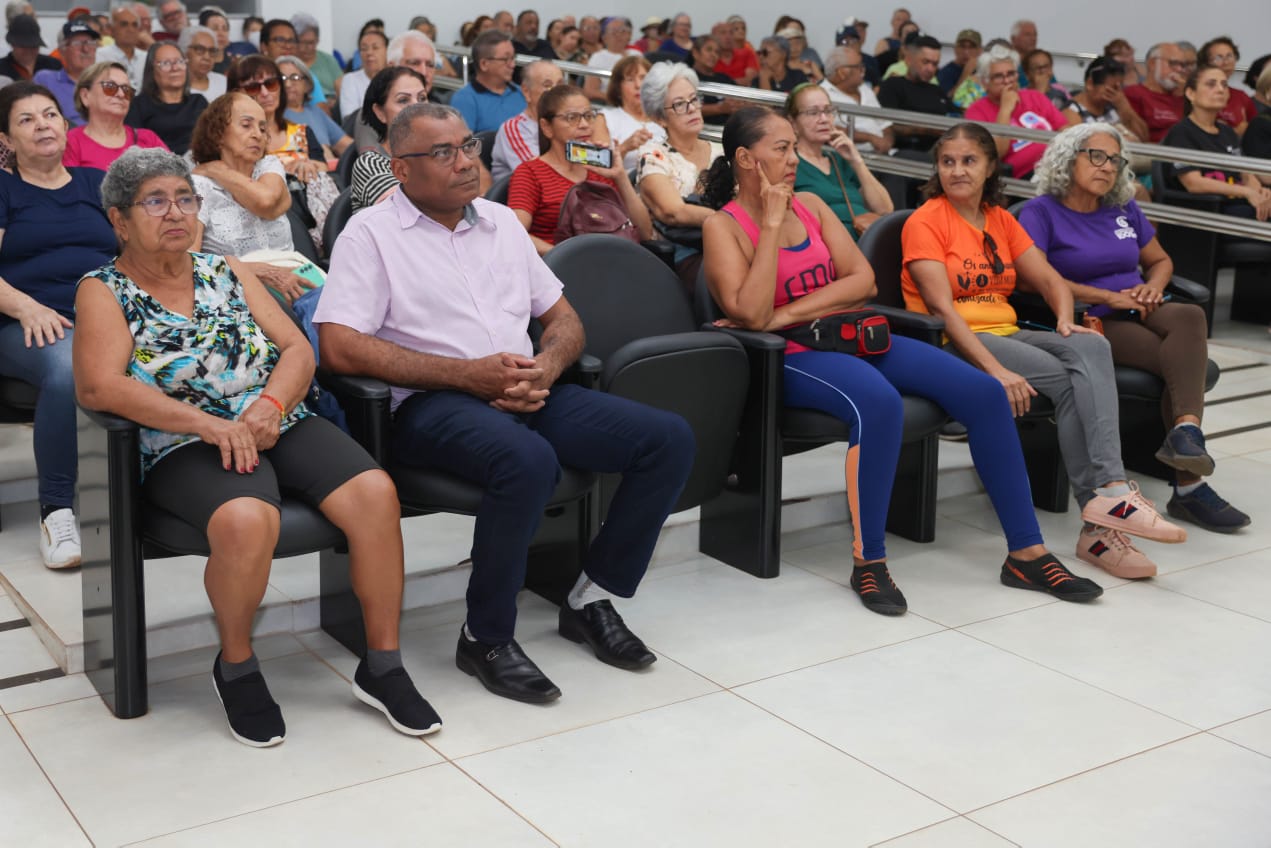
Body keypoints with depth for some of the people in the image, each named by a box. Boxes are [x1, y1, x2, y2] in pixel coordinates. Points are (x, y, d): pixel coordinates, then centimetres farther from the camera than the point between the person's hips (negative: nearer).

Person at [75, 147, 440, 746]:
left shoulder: (226, 271, 18)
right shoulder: (104, 291, 5)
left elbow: (298, 349, 11)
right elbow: (98, 385, -12)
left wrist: (271, 403, -12)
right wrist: (209, 424, -22)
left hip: (280, 424, 4)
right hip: (186, 447, -4)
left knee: (375, 492, -23)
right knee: (246, 520, -37)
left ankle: (381, 665, -8)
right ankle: (236, 667, -8)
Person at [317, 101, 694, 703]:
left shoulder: (501, 221, 20)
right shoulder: (371, 234, 1)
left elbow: (564, 319, 22)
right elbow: (340, 347, -12)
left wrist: (547, 367, -4)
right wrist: (469, 374, -15)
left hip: (525, 395, 6)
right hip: (430, 404, -6)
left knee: (669, 439, -10)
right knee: (528, 461, -38)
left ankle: (593, 598, 4)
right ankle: (486, 639, -17)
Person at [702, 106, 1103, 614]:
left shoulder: (811, 205, 13)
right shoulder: (723, 226, -4)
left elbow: (864, 281, 2)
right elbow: (751, 315, -19)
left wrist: (788, 313, -12)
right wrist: (772, 224, -16)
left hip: (851, 336, 7)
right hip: (791, 357, -6)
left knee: (983, 392, -10)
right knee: (878, 401, -39)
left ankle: (1026, 553, -4)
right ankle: (868, 562, -24)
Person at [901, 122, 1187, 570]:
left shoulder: (1000, 219, 18)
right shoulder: (926, 222, -4)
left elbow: (1051, 280, 14)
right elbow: (941, 307, -16)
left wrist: (1065, 319, -11)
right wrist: (996, 370, -28)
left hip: (1006, 334, 6)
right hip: (951, 345, -6)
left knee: (1090, 348, -25)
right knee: (1068, 380, -27)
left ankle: (1108, 492, -36)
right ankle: (1101, 505, -28)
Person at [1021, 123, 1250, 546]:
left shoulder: (1125, 209, 18)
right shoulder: (1042, 212, -1)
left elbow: (1160, 261, 27)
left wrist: (1152, 286, 1)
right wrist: (1109, 297, -17)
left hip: (1140, 313, 6)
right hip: (1093, 323, -5)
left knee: (1189, 317, -30)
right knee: (1185, 358, -28)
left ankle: (1186, 432, -46)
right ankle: (1189, 483, -33)